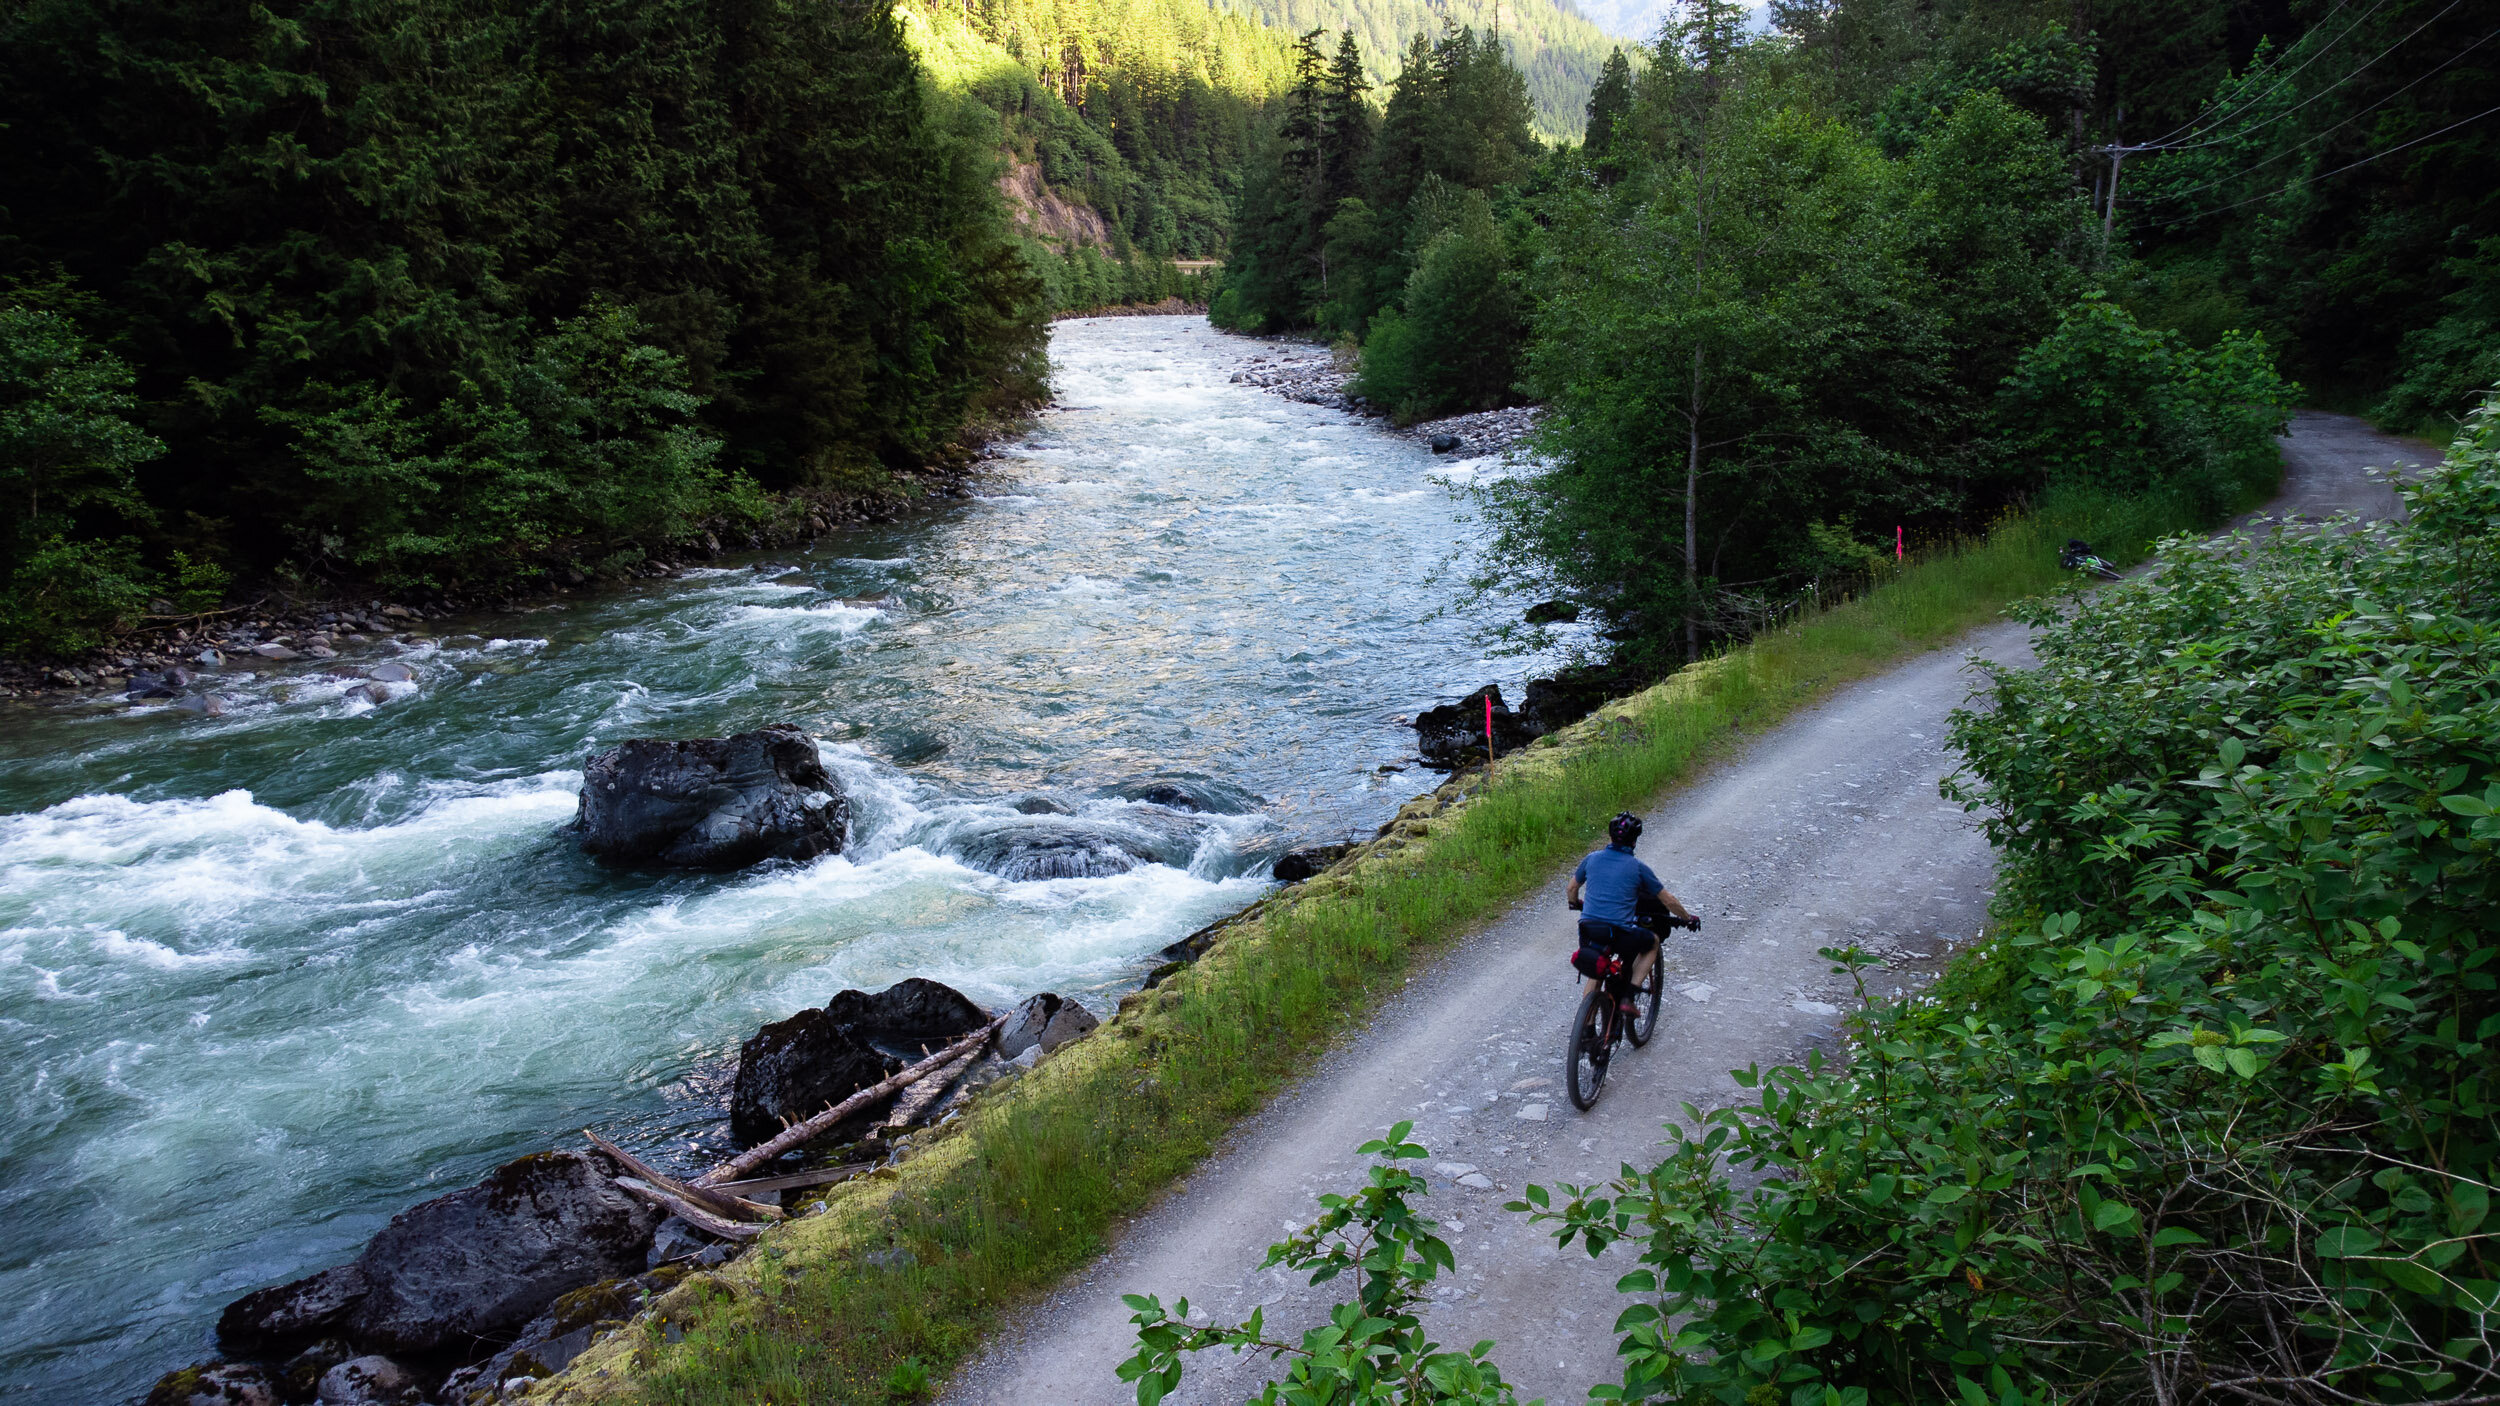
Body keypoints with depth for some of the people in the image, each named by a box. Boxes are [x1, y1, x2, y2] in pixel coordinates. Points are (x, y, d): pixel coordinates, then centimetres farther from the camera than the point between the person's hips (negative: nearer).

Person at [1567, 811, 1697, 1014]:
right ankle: (1629, 997, 16)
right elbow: (1668, 901, 9)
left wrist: (1576, 903, 45)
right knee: (1652, 941, 26)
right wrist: (1689, 918, 26)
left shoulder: (1592, 859, 9)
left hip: (1588, 931, 4)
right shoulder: (1638, 867, 1)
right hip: (1620, 934, -3)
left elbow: (1572, 889, 23)